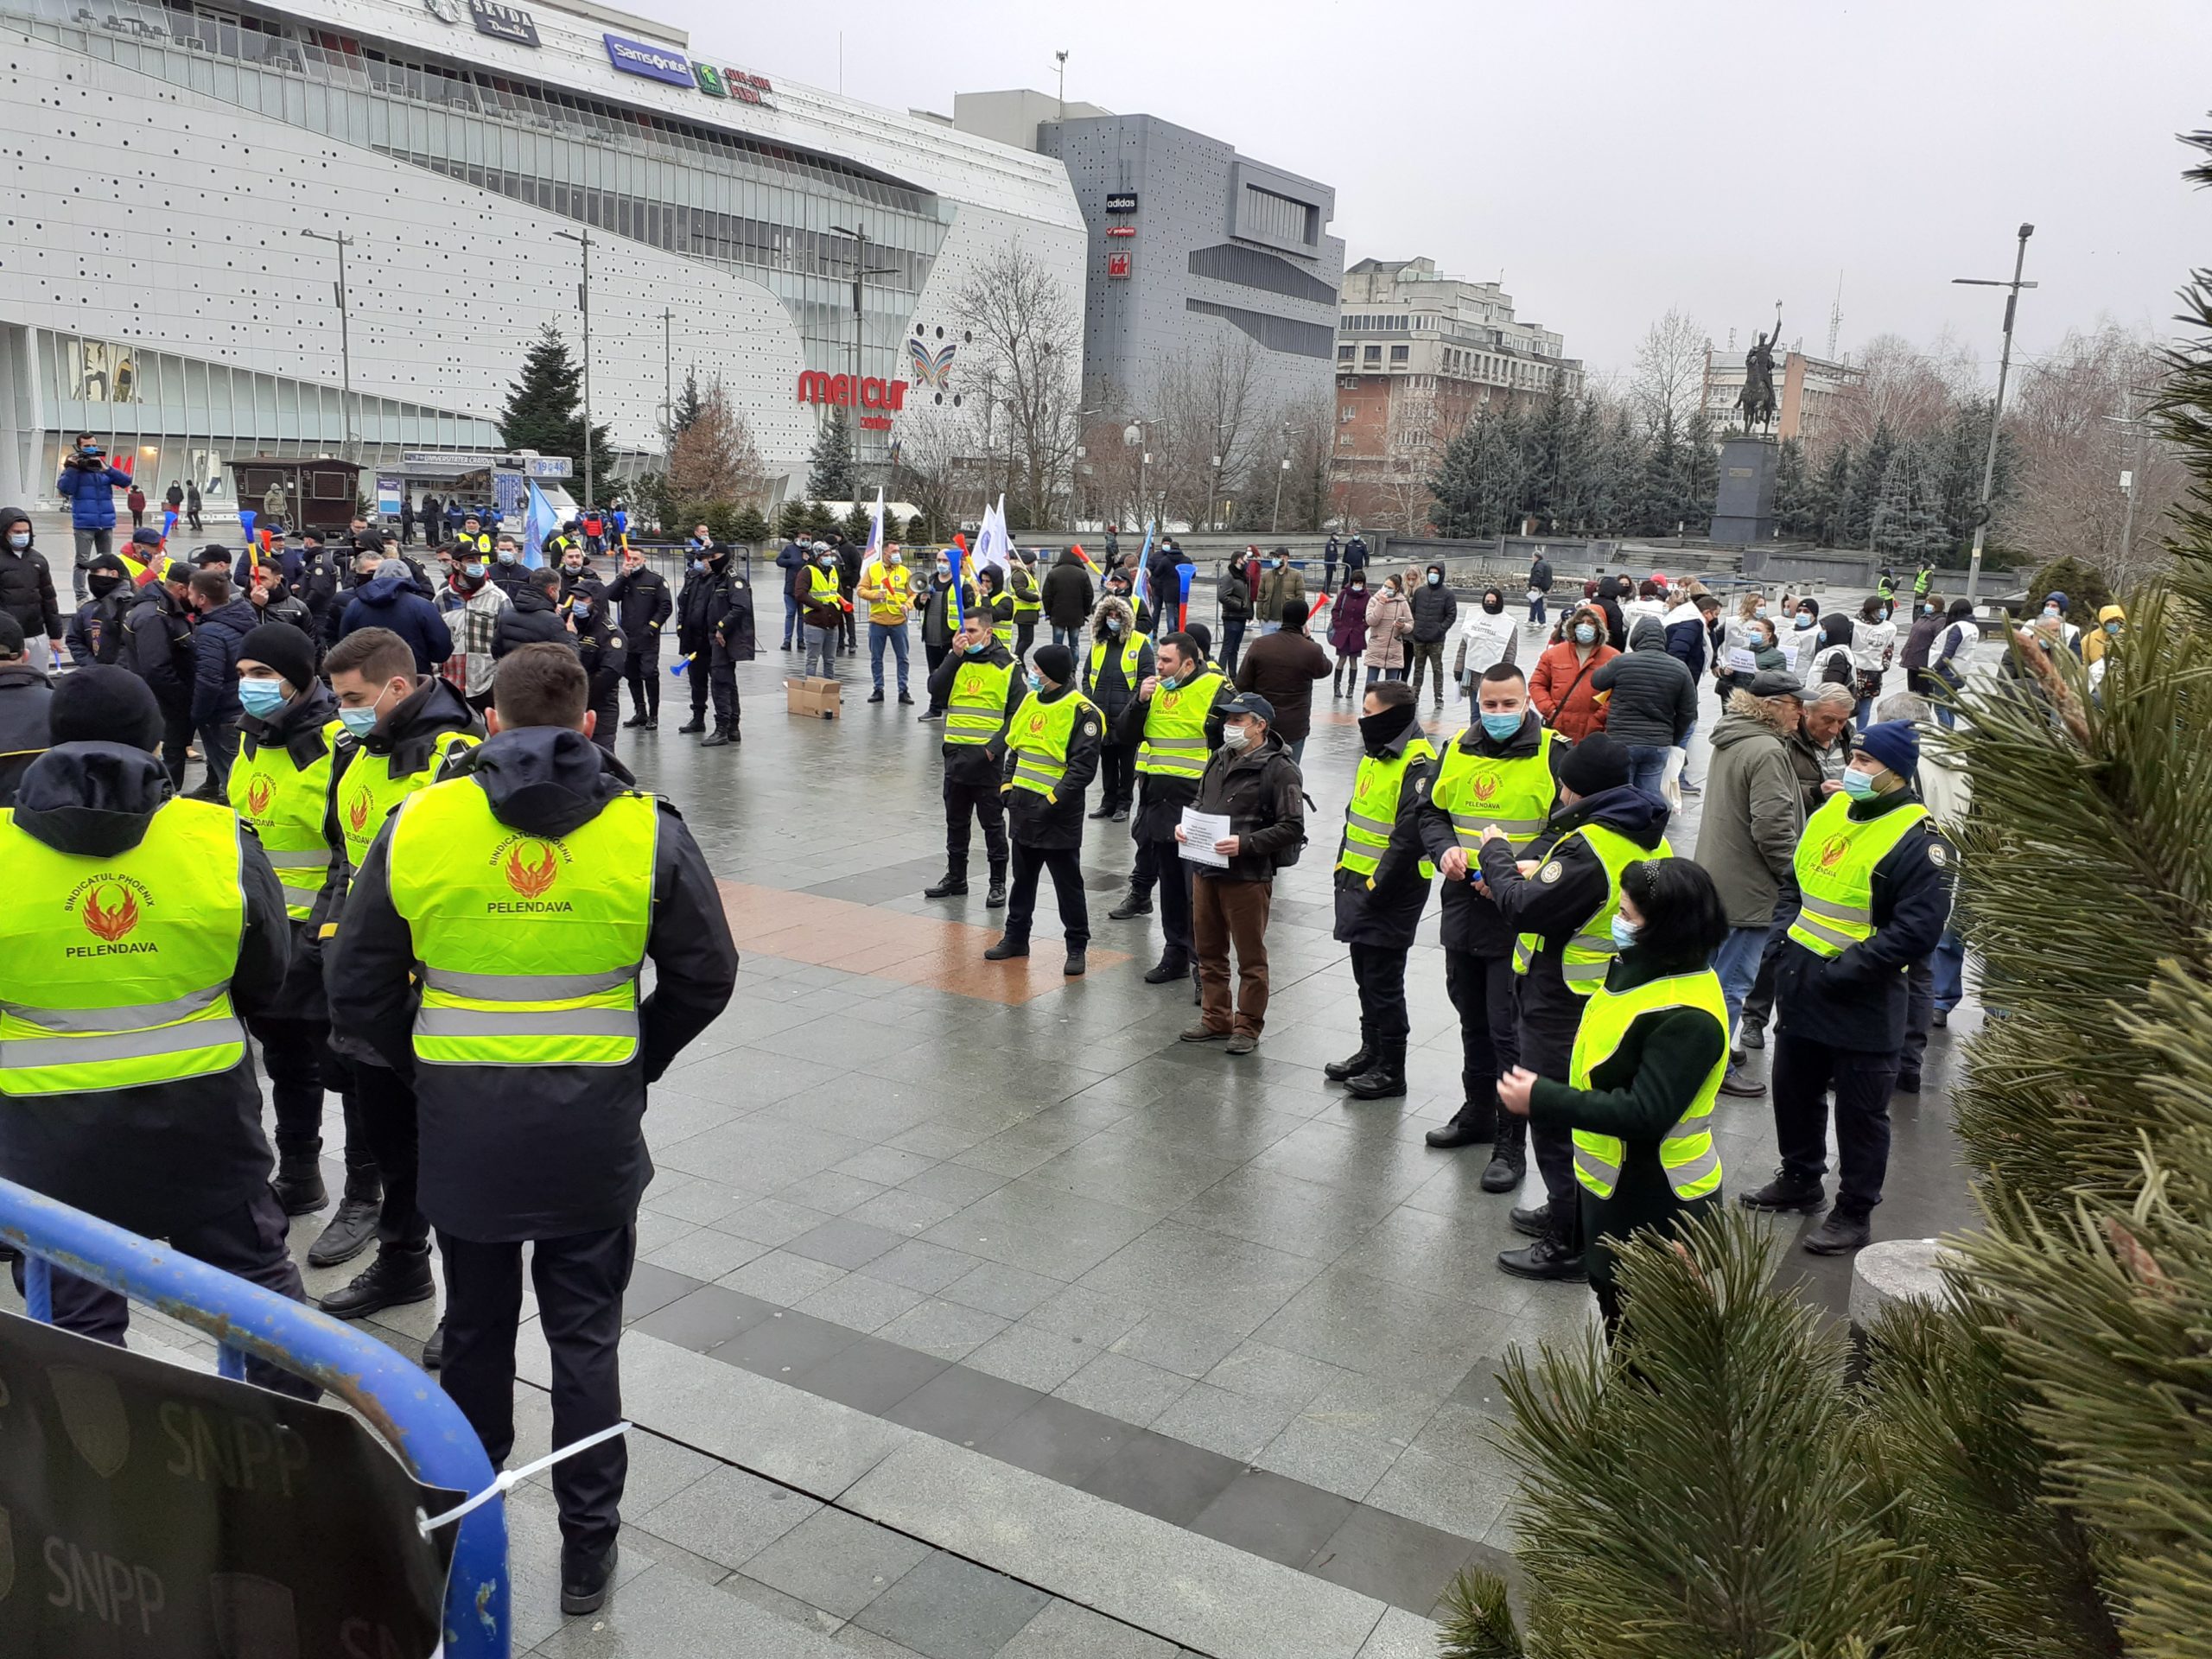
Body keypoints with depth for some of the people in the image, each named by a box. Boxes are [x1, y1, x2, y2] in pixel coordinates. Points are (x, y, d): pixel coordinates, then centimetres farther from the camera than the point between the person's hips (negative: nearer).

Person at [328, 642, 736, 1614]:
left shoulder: (417, 826, -6)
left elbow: (359, 988, 0)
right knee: (585, 1333, 12)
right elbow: (704, 977, -1)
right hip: (594, 1124, -1)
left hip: (461, 1122, 1)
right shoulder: (646, 830, -7)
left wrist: (426, 1068, 13)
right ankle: (588, 1544, 21)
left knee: (476, 1324, 20)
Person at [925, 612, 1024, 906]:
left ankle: (998, 883, 12)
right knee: (956, 820, 14)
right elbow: (935, 691, -6)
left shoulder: (1007, 665, -3)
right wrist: (955, 656, -13)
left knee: (993, 822, 3)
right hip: (955, 753, 5)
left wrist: (996, 746, -15)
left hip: (988, 757, -5)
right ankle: (955, 878, 26)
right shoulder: (956, 661, 9)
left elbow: (1017, 713, -5)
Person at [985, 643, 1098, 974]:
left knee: (1068, 884, 2)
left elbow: (1083, 767, -17)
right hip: (1023, 807, 7)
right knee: (1023, 878, 18)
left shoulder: (1081, 712, -14)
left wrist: (1052, 801, -21)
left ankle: (1077, 947, 13)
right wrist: (1007, 785, 7)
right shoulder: (1030, 702, 9)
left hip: (1058, 814, -7)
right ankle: (1016, 937, 31)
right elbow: (1014, 747, 19)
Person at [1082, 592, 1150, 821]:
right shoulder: (1098, 643, 12)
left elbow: (1146, 679, -9)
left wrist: (1131, 707, -14)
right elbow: (1087, 675, 17)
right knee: (1106, 760, 13)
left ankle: (1124, 804, 15)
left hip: (1127, 718, -5)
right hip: (1101, 716, 5)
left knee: (1127, 762, 5)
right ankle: (1108, 801, 24)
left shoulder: (1140, 643, -5)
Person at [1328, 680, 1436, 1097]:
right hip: (1358, 883, 9)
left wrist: (1377, 885, -19)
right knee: (1365, 974, 18)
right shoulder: (1376, 754, 12)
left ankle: (1391, 1070, 9)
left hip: (1390, 892, -9)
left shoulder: (1419, 765, -18)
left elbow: (1410, 836, -22)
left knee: (1384, 980, -2)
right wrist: (1343, 867, 15)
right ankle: (1371, 1050, 31)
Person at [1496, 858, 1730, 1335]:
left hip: (1658, 1203, -10)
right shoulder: (1636, 967, 0)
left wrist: (1542, 1100, -30)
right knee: (1613, 1297, 26)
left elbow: (1645, 1113, -34)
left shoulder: (1687, 1018, -30)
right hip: (1614, 1183, 10)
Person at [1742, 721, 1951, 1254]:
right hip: (1800, 986, 8)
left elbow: (1918, 930, -22)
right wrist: (1786, 940, 10)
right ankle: (1800, 1180, 40)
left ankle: (1854, 1213, 21)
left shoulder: (1918, 840, -17)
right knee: (1794, 1090, 21)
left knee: (1860, 1111, 6)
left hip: (1862, 1003, -8)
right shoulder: (1832, 810, 6)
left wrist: (1844, 970, -22)